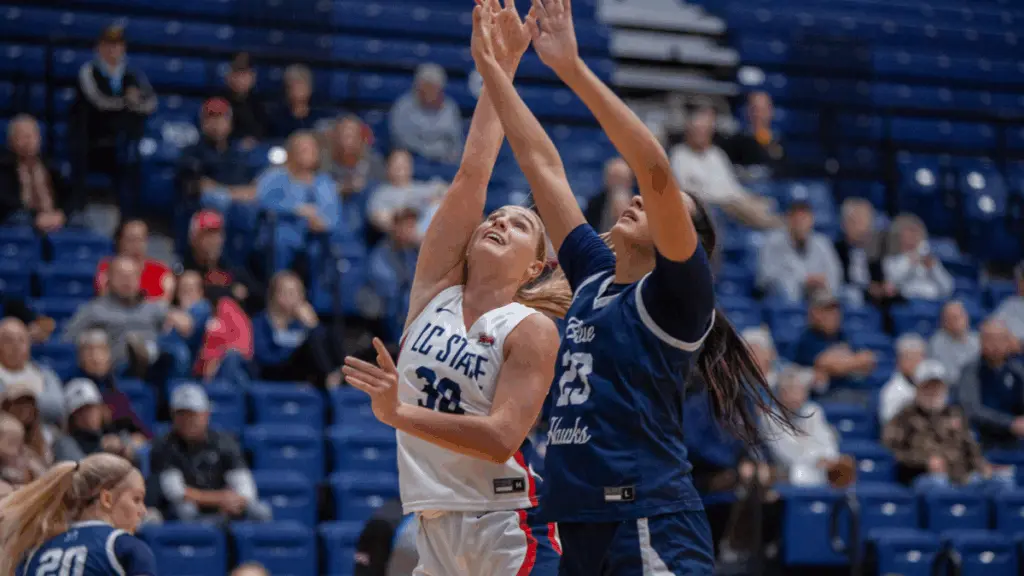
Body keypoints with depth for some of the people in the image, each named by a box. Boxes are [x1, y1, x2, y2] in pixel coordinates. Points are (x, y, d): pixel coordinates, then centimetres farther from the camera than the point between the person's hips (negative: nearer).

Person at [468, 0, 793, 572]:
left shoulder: (679, 298, -2)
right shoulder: (596, 278, 17)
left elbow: (656, 169, -17)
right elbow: (543, 164, 21)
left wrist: (572, 68, -19)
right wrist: (491, 66, 21)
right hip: (582, 528, 8)